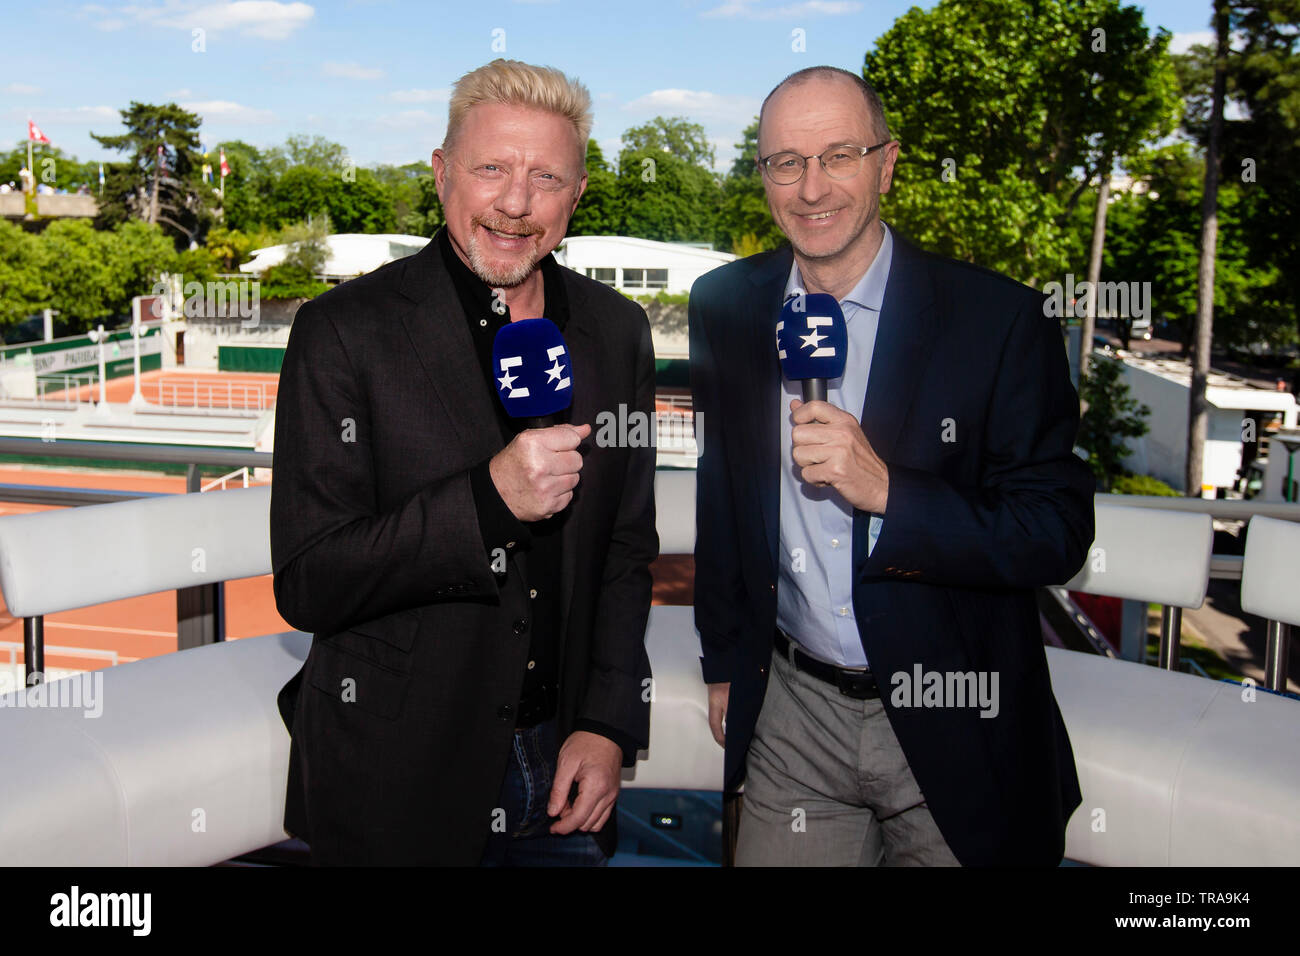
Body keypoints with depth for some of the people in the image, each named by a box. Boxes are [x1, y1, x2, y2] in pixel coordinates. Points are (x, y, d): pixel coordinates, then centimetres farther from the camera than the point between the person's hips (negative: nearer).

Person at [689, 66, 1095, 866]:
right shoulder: (726, 307, 0)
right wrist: (725, 661, 15)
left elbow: (1061, 533, -14)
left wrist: (888, 490, -27)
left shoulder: (999, 319, -12)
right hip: (792, 717, 3)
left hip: (956, 731, -2)